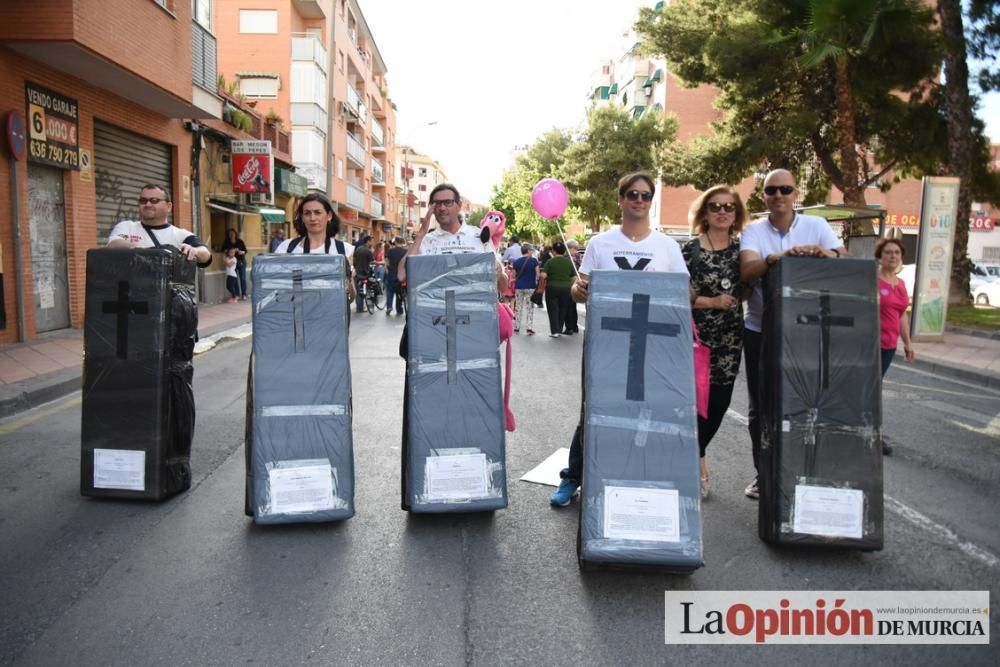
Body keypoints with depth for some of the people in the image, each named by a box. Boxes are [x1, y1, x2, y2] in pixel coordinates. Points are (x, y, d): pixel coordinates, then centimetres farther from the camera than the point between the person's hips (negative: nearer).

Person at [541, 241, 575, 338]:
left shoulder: (550, 261, -8)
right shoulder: (569, 261, 1)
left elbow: (543, 275, -16)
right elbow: (574, 277, 1)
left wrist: (544, 282, 1)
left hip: (552, 288, -3)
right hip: (566, 288, 3)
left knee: (553, 310, 4)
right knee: (562, 310, 13)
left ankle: (554, 331, -1)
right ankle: (559, 330, 18)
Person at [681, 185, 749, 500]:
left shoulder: (741, 248, 9)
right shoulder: (690, 249, -3)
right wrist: (712, 302, -15)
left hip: (730, 336, 4)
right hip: (697, 334, -4)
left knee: (720, 400, 5)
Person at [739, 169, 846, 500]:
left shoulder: (816, 226, 3)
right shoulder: (753, 230, 0)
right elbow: (747, 271, -18)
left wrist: (828, 255, -29)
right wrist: (776, 258, -37)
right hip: (760, 329, 0)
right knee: (760, 405, 7)